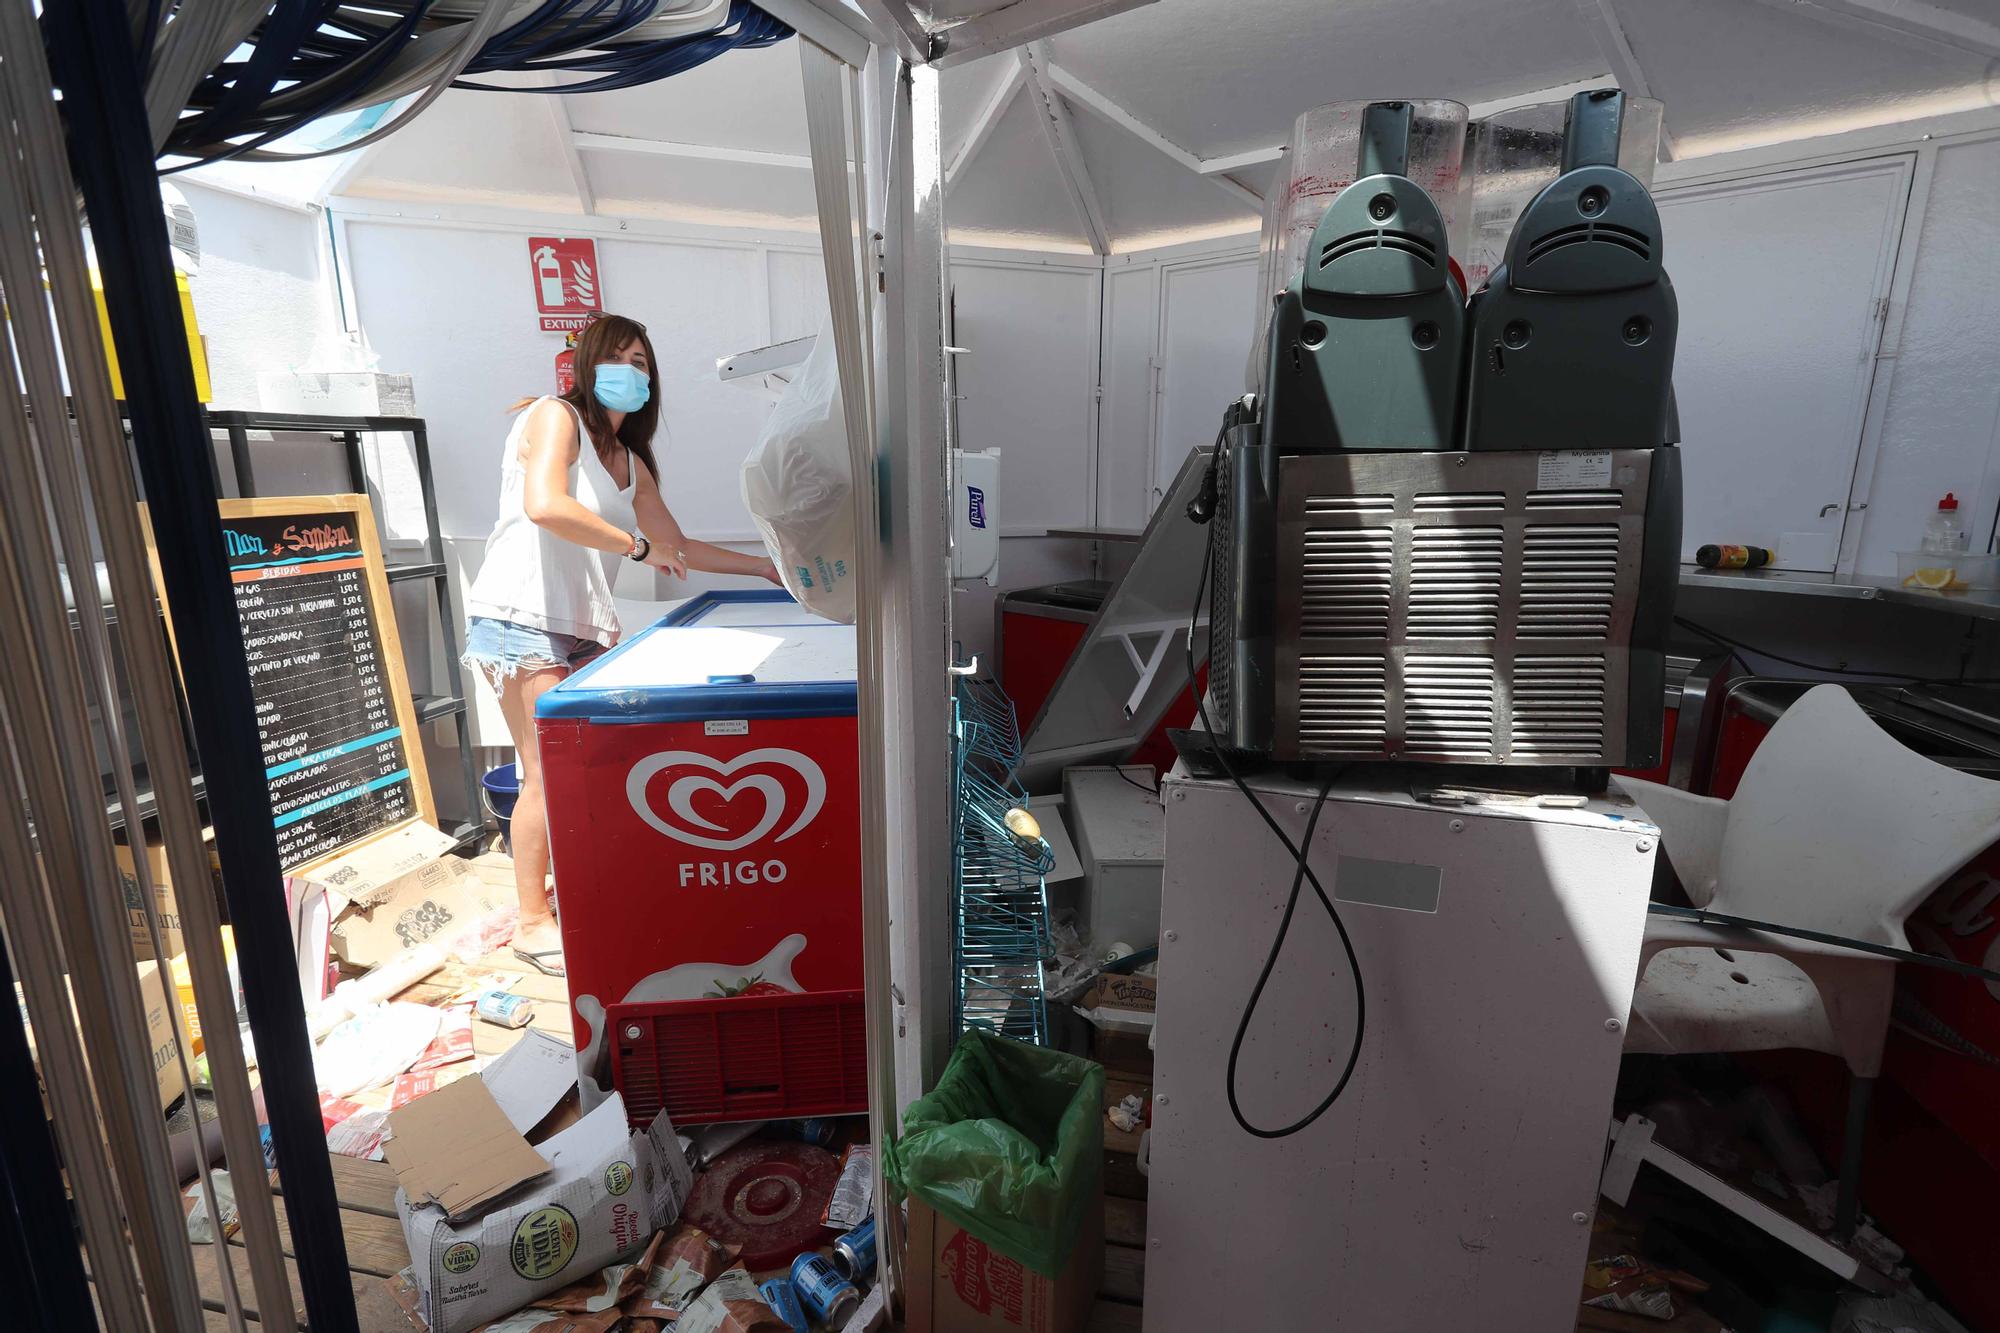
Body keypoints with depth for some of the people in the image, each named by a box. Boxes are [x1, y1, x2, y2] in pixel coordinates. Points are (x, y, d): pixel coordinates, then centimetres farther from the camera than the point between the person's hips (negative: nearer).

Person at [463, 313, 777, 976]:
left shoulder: (630, 462, 20)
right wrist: (637, 545, -14)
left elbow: (678, 546, 26)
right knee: (549, 776, -6)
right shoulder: (555, 416, -4)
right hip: (522, 619, -8)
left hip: (584, 626, 8)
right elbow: (544, 506, -22)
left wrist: (764, 566, 24)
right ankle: (534, 923, 8)